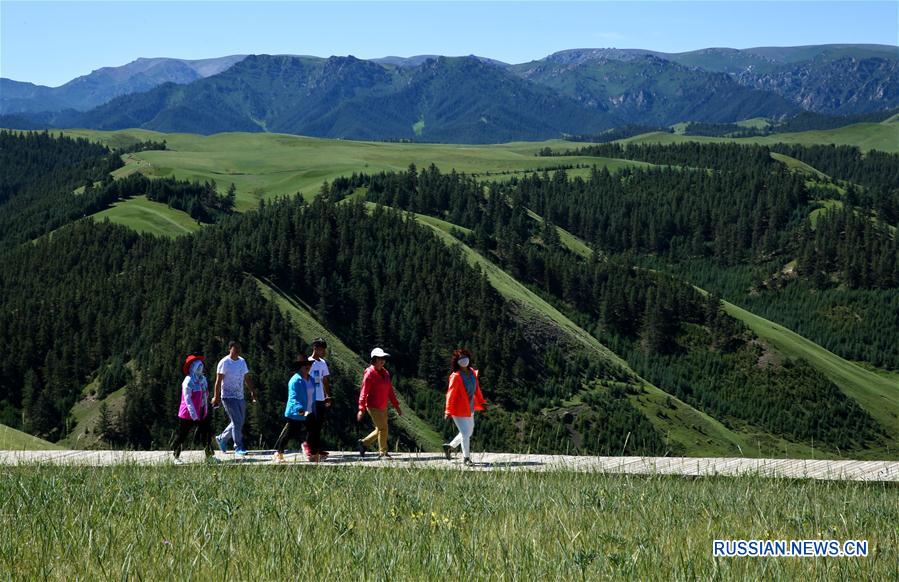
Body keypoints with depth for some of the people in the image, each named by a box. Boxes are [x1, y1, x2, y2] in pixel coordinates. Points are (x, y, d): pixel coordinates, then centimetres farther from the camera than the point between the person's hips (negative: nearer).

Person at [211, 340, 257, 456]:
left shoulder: (242, 361, 11)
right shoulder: (224, 363, -9)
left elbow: (247, 378, 18)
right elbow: (218, 381, -10)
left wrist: (252, 392, 11)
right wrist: (216, 397, -14)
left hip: (240, 397, 7)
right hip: (228, 396, -7)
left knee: (239, 422, 12)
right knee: (237, 422, -12)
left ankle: (222, 439, 30)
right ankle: (238, 448, -5)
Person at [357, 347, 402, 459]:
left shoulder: (385, 373, 11)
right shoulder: (369, 373, -13)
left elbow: (390, 391, 15)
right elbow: (364, 392, -16)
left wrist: (396, 406, 12)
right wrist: (361, 409, -21)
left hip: (383, 407, 8)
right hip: (373, 407, -8)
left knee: (380, 430, 14)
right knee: (383, 428, -9)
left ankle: (363, 443, 31)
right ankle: (383, 452, 1)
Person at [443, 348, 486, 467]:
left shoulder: (473, 373, 3)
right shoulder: (455, 376, -19)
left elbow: (476, 389, 14)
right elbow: (450, 394, -19)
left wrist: (481, 403, 15)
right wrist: (448, 411, -22)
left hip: (470, 409, 8)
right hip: (459, 410, -8)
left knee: (469, 432, 21)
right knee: (465, 433, -6)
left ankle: (449, 446, 38)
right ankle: (466, 458, 9)